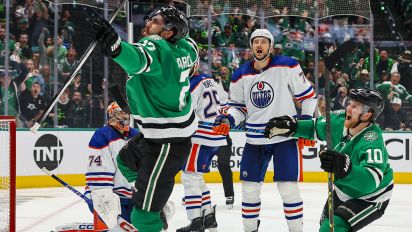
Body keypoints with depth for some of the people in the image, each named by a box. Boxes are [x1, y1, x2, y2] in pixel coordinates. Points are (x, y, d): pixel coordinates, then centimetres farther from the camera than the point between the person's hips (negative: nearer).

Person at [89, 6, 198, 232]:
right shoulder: (182, 47, 2)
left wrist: (115, 46, -65)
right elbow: (190, 48, 28)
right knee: (126, 162, 35)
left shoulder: (156, 46, -23)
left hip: (168, 142, -10)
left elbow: (139, 59, -47)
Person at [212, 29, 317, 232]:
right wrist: (228, 120, -7)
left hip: (285, 137, -4)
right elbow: (239, 106, 12)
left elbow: (307, 95, -2)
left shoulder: (287, 66, -9)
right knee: (249, 189, 6)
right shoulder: (241, 76, 3)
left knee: (288, 188, -9)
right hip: (255, 140, 4)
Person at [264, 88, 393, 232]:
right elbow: (316, 127, 7)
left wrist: (345, 168, -65)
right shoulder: (339, 121, -15)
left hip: (371, 197, -8)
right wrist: (291, 126, -7)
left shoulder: (372, 142, -37)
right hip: (343, 190, 8)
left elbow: (372, 180, -50)